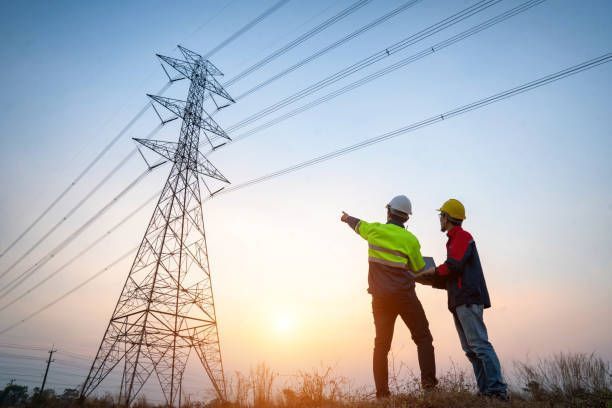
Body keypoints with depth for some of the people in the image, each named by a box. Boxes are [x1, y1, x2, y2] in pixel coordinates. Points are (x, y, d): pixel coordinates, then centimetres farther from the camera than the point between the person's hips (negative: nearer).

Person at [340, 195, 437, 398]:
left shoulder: (375, 230, 3)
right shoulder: (410, 239, -5)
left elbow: (358, 224, 24)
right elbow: (420, 269, 3)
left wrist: (347, 218, 45)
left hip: (380, 297, 3)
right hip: (404, 295, -3)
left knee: (381, 344, 9)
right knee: (423, 338, 7)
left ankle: (382, 391, 8)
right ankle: (428, 382, -4)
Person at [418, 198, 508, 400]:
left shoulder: (462, 236, -3)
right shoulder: (455, 240, 25)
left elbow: (452, 266, -18)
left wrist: (433, 271, -3)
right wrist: (430, 280, 16)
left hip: (468, 300, -10)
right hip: (460, 301, 10)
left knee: (479, 344, -12)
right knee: (471, 349, 6)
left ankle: (497, 389, -11)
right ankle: (485, 390, 7)